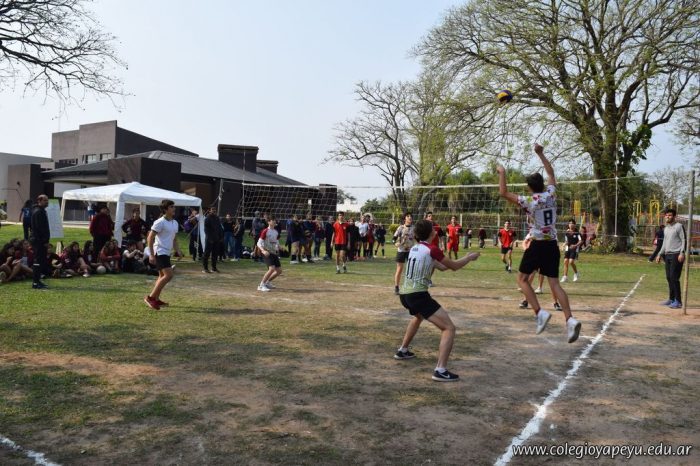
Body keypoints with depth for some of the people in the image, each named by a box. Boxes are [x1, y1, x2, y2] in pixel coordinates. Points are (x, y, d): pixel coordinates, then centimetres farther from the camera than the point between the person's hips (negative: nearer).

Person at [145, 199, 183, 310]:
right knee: (168, 275, -17)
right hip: (160, 252, -9)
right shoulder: (160, 222, -13)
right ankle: (151, 297, -10)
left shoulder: (175, 223, 12)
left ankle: (156, 299, 21)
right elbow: (150, 238, -13)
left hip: (167, 253, 9)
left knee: (162, 276, 13)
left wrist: (177, 250, 7)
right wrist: (151, 255, -17)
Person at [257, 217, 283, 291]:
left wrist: (278, 247, 2)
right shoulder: (265, 231, -11)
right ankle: (261, 285, -11)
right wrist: (263, 251, -29)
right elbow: (259, 243, -13)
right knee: (272, 268, -23)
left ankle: (267, 282, 25)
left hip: (274, 253, 8)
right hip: (267, 253, -8)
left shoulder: (276, 232, 11)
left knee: (279, 270, 6)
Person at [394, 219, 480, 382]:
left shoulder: (415, 248, 14)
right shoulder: (432, 249, -10)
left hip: (405, 294, 9)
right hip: (418, 295, -9)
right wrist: (469, 257, 18)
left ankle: (402, 351, 48)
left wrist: (463, 259, 26)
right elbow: (454, 266, 1)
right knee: (449, 328, -5)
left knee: (418, 316, 40)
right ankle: (440, 371, -13)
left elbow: (442, 266, 22)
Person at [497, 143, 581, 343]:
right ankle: (570, 320, -10)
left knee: (522, 278, 9)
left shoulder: (529, 201, -10)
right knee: (554, 283, 4)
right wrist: (540, 153, 24)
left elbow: (503, 193, -5)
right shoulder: (551, 194, 4)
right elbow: (551, 173, 21)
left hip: (537, 245, -5)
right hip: (552, 245, 5)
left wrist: (502, 173, 6)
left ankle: (540, 313, -4)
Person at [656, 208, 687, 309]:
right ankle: (671, 299, 16)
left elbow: (684, 240, -9)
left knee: (674, 277, -11)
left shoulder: (679, 226, -4)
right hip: (667, 255, 7)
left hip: (676, 255, -7)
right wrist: (660, 254, 19)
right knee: (669, 278, 9)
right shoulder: (666, 229, 18)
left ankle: (678, 301, -7)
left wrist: (682, 253, -19)